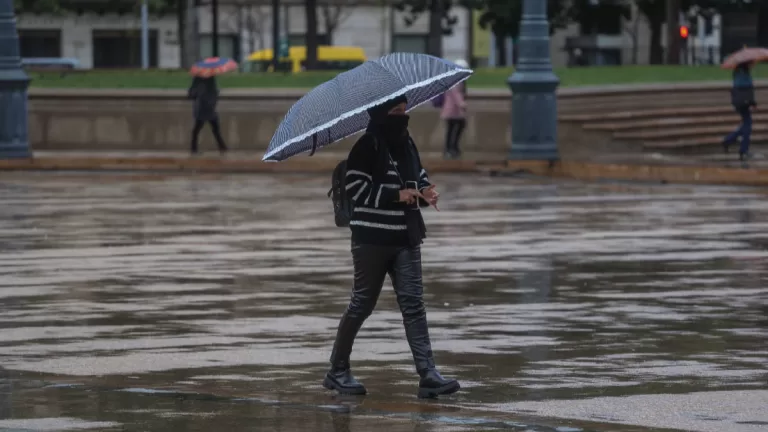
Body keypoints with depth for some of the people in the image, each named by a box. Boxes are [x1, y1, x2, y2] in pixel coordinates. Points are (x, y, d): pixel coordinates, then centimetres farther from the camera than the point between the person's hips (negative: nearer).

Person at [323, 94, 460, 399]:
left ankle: (428, 375, -9)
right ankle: (338, 371, 18)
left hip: (405, 238, 6)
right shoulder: (367, 146, -10)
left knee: (413, 304, -2)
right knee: (362, 304, 3)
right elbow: (355, 187, -15)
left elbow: (418, 175, 23)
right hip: (372, 238, -6)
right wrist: (397, 195, -20)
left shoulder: (405, 143, 11)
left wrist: (424, 191, 0)